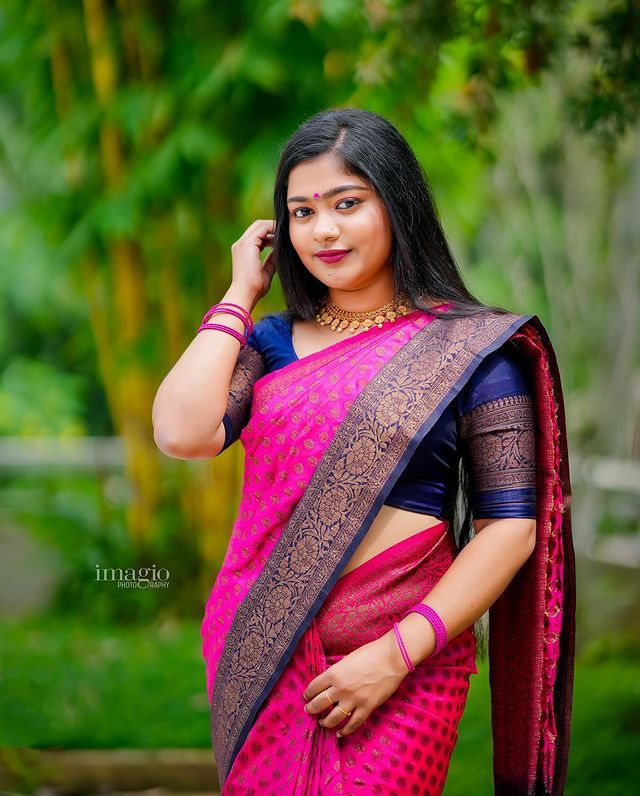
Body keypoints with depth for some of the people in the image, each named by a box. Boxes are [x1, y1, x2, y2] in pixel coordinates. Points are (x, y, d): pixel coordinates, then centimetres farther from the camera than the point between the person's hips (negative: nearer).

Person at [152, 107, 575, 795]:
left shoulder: (467, 347, -2)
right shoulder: (268, 343, 8)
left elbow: (511, 526, -7)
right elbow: (183, 433, -10)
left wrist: (394, 654, -15)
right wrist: (239, 295, 1)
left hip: (401, 669, -3)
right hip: (261, 660, 4)